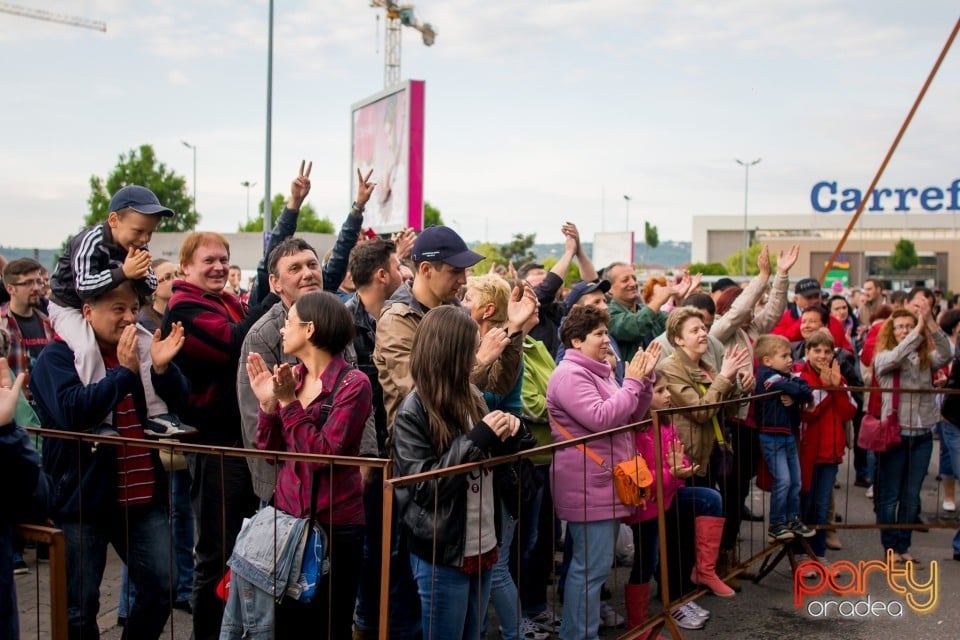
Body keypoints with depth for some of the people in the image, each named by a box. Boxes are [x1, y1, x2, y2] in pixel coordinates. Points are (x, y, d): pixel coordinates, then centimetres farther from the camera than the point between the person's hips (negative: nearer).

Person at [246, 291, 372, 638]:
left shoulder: (353, 384, -14)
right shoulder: (290, 377, 6)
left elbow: (324, 454, -21)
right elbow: (270, 452, 5)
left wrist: (288, 402, -20)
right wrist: (268, 402, -8)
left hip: (335, 525, -6)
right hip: (287, 516, 6)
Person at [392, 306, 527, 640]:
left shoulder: (473, 397, 5)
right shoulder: (413, 412, -14)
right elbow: (422, 486, -20)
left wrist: (506, 435, -7)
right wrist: (477, 439, -24)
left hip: (482, 544, 7)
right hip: (441, 553, -7)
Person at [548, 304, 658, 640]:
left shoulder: (599, 372, 16)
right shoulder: (570, 375, -15)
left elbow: (633, 416, 18)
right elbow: (601, 418, -26)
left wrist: (644, 378, 3)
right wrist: (632, 382, -16)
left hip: (605, 483, 10)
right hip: (588, 485, -10)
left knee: (595, 564, 17)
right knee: (591, 566, -7)